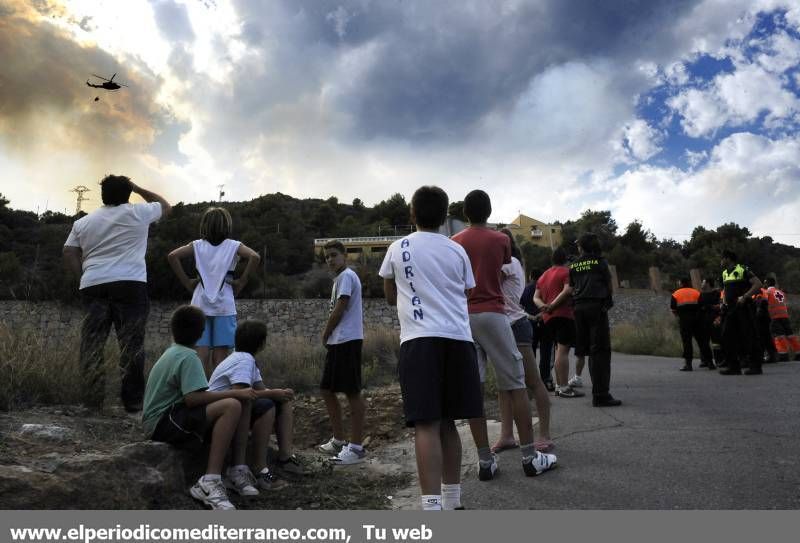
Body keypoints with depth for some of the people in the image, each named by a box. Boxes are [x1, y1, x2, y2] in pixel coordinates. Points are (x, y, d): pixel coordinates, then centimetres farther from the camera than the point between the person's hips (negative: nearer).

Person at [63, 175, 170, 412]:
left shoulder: (83, 222, 17)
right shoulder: (138, 213, 6)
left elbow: (69, 254, 10)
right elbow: (165, 206, 23)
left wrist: (85, 276, 16)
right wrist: (138, 188, 26)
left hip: (93, 286, 3)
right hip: (130, 284, -3)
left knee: (92, 342, 5)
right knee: (131, 343, -1)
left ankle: (93, 397, 3)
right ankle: (133, 399, -1)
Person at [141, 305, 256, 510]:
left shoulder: (172, 353, 16)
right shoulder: (188, 357, -13)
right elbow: (192, 398, -25)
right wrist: (235, 393, -20)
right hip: (163, 422, -10)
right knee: (232, 406, -26)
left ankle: (207, 484, -6)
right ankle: (210, 481, -28)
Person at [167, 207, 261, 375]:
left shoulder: (198, 245, 6)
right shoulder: (233, 246, 1)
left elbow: (172, 256, -5)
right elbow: (255, 257, -15)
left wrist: (186, 281, 1)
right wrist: (242, 281, -5)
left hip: (200, 305, 2)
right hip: (224, 305, -1)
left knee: (202, 354, 3)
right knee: (220, 356, 2)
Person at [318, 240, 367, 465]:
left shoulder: (347, 276, -8)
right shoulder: (339, 278, 21)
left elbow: (339, 310, -14)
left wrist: (325, 334, -2)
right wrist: (329, 336, 10)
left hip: (347, 341, -10)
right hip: (337, 342, 10)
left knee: (352, 393, -6)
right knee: (326, 389, 14)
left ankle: (356, 447, -1)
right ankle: (339, 440, 23)